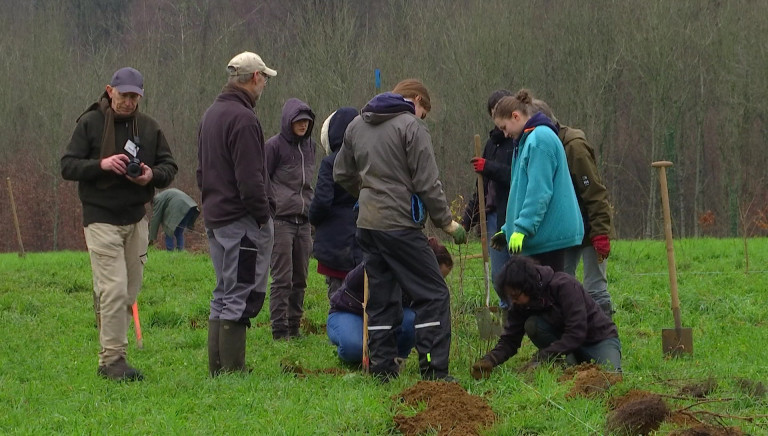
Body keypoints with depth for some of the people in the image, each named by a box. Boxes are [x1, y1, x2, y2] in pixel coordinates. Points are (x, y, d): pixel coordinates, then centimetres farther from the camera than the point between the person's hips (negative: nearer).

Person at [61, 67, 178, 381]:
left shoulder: (149, 127, 9)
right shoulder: (90, 123, -2)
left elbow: (169, 166, 12)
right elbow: (67, 166, -4)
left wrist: (153, 175, -11)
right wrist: (101, 164, -21)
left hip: (136, 219, 5)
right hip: (101, 219, -5)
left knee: (130, 293, 6)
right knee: (114, 290, -14)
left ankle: (110, 359, 15)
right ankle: (112, 360, -12)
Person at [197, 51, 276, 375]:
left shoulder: (211, 114, 16)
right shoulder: (242, 118, -16)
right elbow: (250, 179, -20)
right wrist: (263, 215, -13)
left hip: (215, 216, 10)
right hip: (241, 220, -10)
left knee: (224, 295, 15)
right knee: (241, 297, -8)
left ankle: (217, 368, 16)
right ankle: (232, 369, -9)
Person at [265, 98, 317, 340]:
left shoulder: (309, 146, 15)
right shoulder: (274, 145, -4)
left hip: (303, 221, 6)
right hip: (281, 220, -6)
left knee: (300, 278, 7)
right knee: (282, 278, -8)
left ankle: (294, 327, 14)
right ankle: (279, 329, -5)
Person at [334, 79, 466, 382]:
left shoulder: (357, 126, 15)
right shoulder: (411, 126, -8)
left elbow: (342, 174, 23)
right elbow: (427, 182, -12)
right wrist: (446, 222, -4)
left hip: (367, 224, 7)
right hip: (399, 225, -7)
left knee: (381, 297, 13)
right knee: (433, 294, -3)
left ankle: (382, 367, 11)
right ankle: (433, 370, -9)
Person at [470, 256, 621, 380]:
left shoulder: (565, 285, -27)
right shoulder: (521, 305, -8)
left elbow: (576, 333, -30)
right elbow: (509, 340, -6)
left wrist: (539, 359, -34)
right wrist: (489, 360, -28)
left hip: (600, 337, -5)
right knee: (531, 325, -24)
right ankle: (569, 365, -13)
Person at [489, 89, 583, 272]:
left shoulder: (540, 139, -14)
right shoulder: (529, 139, 19)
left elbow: (539, 192, -21)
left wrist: (522, 228, -22)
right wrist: (508, 230, 23)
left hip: (549, 235, -10)